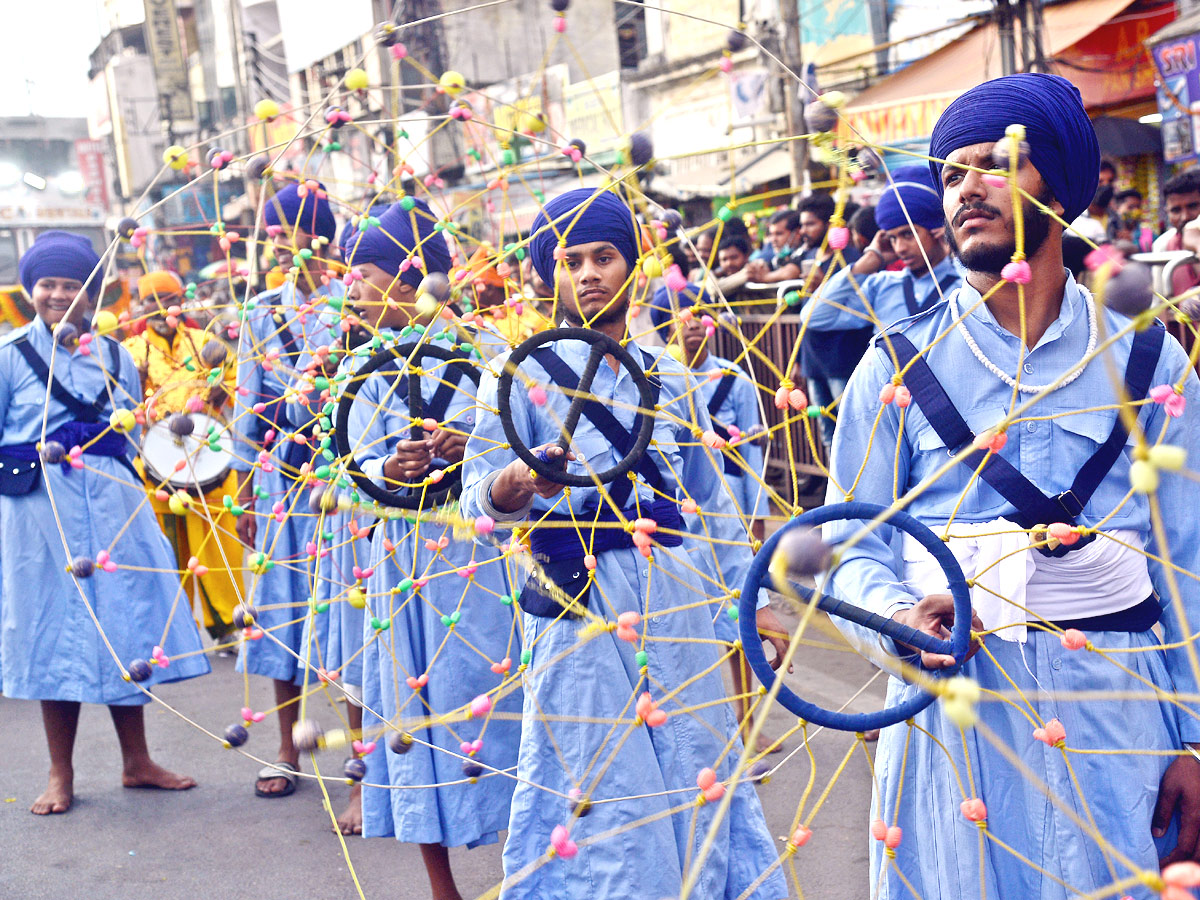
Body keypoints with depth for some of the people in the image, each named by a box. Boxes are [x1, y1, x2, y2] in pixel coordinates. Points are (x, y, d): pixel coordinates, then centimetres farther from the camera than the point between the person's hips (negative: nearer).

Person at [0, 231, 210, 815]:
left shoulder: (114, 356, 10)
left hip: (113, 508, 3)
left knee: (126, 624, 8)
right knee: (55, 635, 4)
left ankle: (136, 761, 22)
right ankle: (61, 775, 18)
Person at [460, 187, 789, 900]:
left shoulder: (670, 378, 11)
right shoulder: (522, 373, -2)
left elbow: (712, 501, 16)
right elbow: (476, 498, -10)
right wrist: (509, 490, -33)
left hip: (679, 597, 4)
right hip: (579, 607, -4)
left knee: (692, 774, 11)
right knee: (599, 801, 0)